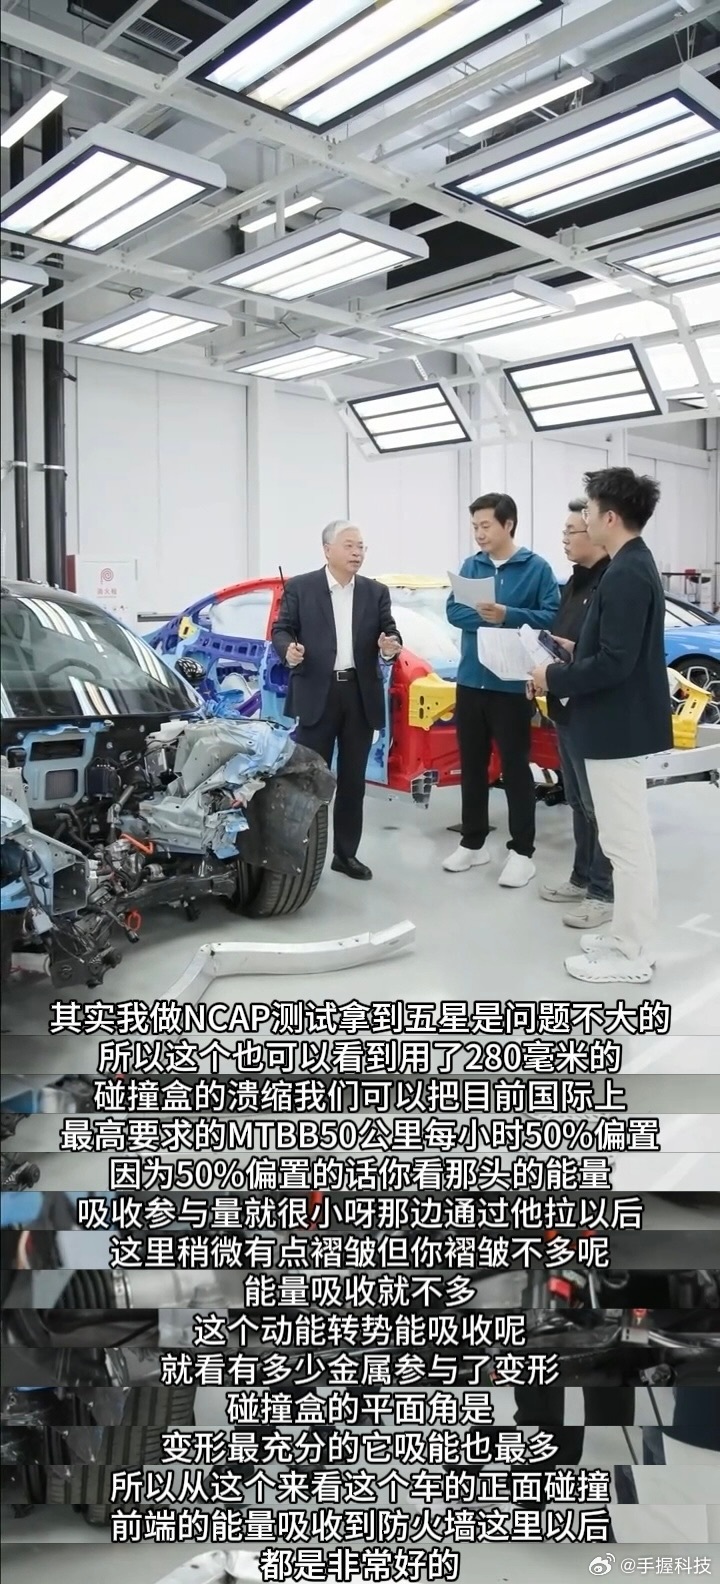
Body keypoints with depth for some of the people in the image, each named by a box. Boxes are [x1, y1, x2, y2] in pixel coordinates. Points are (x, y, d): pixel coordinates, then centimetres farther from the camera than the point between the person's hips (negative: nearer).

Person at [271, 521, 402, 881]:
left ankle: (346, 853, 18)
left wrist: (391, 646, -14)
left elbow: (390, 633, 9)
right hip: (315, 693, -3)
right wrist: (288, 649, -20)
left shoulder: (376, 592, 11)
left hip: (361, 694, 4)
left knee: (353, 779, 9)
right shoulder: (300, 588, 1)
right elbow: (280, 629, 1)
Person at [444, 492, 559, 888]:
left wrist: (507, 615, -21)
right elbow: (453, 611, 3)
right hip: (470, 681, 5)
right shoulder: (470, 566, 8)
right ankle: (472, 842, 26)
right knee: (471, 765, 12)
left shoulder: (536, 567, -5)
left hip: (512, 685, -5)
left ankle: (522, 851, 12)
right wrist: (483, 617, -15)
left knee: (515, 767, 2)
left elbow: (551, 615, -10)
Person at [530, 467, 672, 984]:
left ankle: (632, 955, 9)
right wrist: (575, 651, 12)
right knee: (629, 838, 17)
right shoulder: (634, 566, 12)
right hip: (621, 720, 11)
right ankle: (629, 937, 28)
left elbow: (614, 663, -26)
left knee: (627, 841, -2)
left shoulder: (625, 575, -21)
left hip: (618, 724, -11)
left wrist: (555, 679, -15)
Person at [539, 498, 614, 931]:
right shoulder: (576, 582, 15)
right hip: (568, 709, 10)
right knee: (578, 802, 17)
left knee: (599, 805, -1)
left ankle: (605, 893, 9)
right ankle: (583, 879, 29)